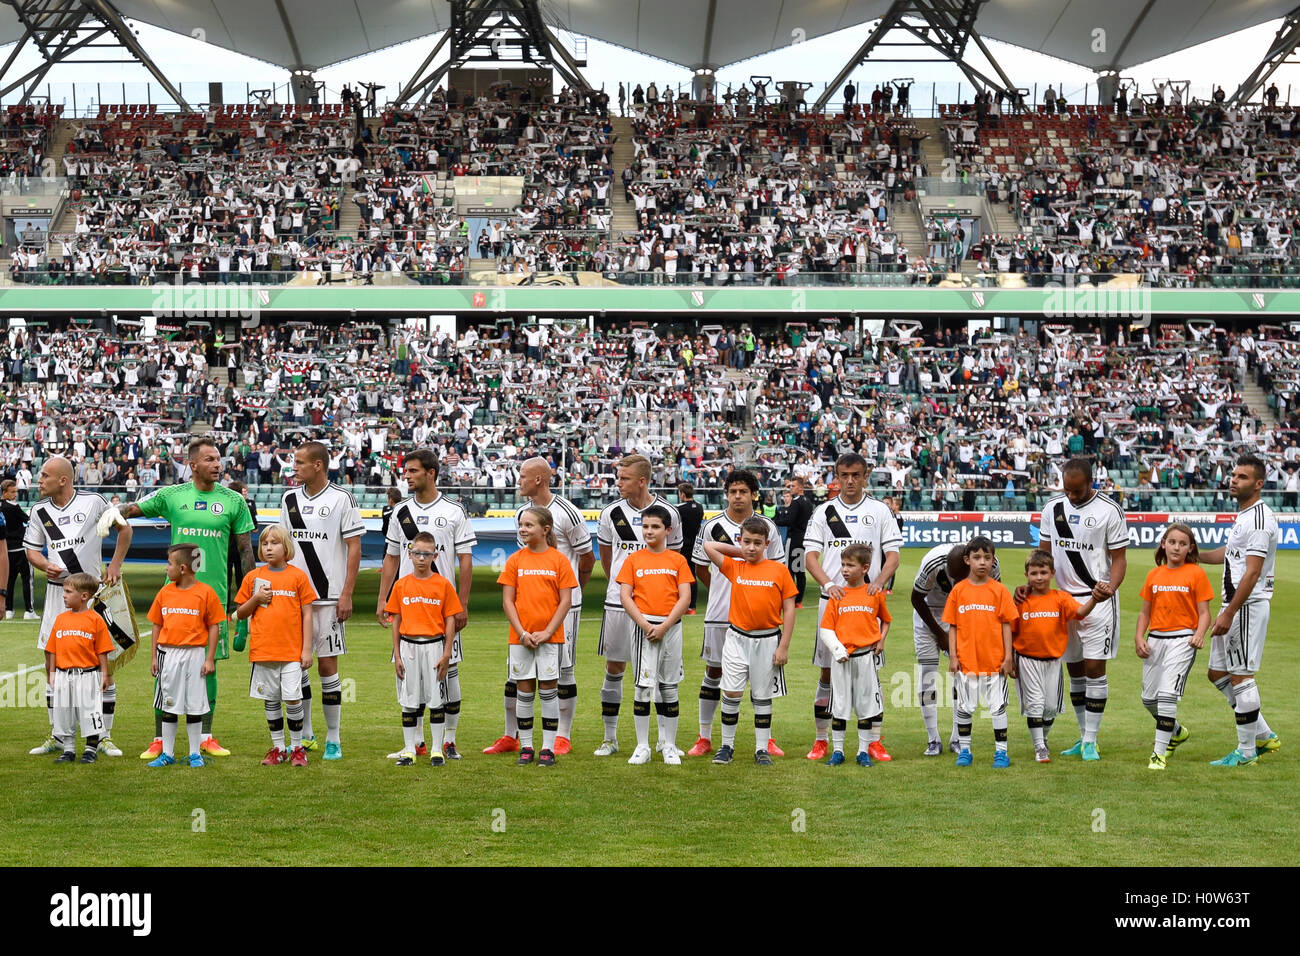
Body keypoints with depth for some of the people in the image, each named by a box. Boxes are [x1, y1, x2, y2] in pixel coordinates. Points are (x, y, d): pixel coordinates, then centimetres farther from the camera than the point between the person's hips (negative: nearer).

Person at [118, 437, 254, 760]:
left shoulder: (233, 501, 5)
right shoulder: (172, 496, 4)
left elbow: (245, 550, 8)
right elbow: (134, 509, 5)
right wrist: (115, 511, -19)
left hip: (215, 595, 0)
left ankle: (206, 737, 15)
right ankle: (159, 739, 8)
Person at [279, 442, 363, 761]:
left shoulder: (342, 499, -5)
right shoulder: (289, 498, 10)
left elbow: (354, 548, -6)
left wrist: (347, 594, -11)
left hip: (329, 598, -5)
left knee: (327, 665, -3)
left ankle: (333, 739, 6)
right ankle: (305, 736, 18)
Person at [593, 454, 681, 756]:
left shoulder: (668, 513, -2)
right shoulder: (611, 513, 1)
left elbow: (674, 557, 11)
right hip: (619, 602, 1)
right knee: (614, 668, 4)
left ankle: (665, 737, 13)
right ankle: (610, 737, 12)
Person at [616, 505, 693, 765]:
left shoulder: (678, 560, 4)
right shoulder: (633, 560, 5)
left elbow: (685, 598, -2)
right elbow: (625, 596, -1)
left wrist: (664, 626, -12)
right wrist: (645, 625, -12)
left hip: (671, 627, 1)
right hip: (643, 627, -1)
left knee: (669, 687, 7)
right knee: (643, 686, -3)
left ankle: (670, 746, 14)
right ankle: (642, 747, 2)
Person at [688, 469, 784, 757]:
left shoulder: (767, 526, 3)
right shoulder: (712, 526, 0)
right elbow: (700, 567, 11)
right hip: (719, 614, -1)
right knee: (714, 671, 4)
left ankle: (766, 738, 13)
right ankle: (705, 738, 12)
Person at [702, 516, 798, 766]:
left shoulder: (779, 570, -2)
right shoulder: (734, 567, 3)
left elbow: (789, 610, -1)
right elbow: (708, 546, -2)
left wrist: (784, 646, -5)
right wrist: (740, 552, 4)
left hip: (768, 640, -1)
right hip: (737, 638, 1)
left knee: (762, 697, 7)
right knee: (731, 692, -3)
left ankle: (762, 749, 15)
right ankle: (727, 746, 10)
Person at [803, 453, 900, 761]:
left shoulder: (880, 511, 7)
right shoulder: (823, 512, 7)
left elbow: (893, 554, 4)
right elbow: (811, 556, 2)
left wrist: (879, 582, -15)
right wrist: (828, 584, -15)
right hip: (832, 599, 0)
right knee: (828, 671, 2)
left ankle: (874, 741, 8)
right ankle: (821, 741, 10)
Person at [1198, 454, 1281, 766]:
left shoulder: (1259, 518, -17)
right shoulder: (1243, 514, 15)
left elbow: (1253, 571, -22)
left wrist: (1229, 613, -23)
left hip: (1248, 605, -10)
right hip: (1233, 603, 10)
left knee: (1240, 676, -5)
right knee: (1218, 674, 14)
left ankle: (1246, 751, 4)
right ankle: (1264, 735, 23)